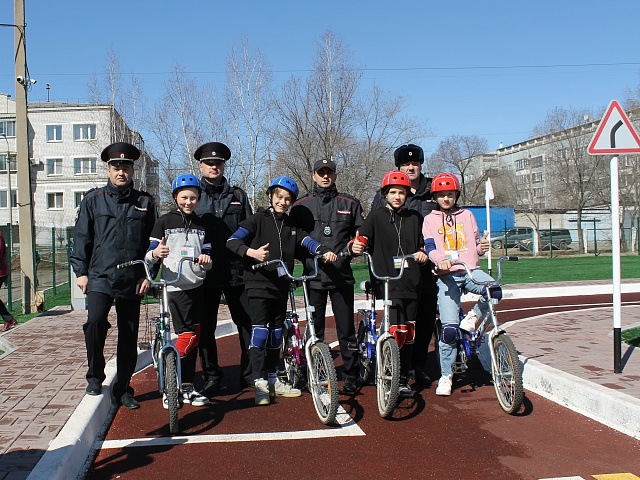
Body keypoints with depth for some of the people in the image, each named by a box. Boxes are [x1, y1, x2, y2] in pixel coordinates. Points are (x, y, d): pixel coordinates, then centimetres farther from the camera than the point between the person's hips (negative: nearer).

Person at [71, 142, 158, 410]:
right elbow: (82, 237, 8)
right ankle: (95, 377, 1)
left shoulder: (145, 203, 8)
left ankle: (123, 389, 21)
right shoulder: (93, 200, 7)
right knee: (95, 322, -22)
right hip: (100, 278, -1)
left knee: (129, 335, 6)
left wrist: (149, 275, 3)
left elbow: (155, 241, 11)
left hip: (132, 282, 1)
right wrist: (81, 271, 2)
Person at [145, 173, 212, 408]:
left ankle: (187, 386, 17)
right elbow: (149, 256, -1)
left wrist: (206, 260, -8)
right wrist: (155, 253, -24)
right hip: (175, 286, -5)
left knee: (195, 336, 7)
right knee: (187, 335, -14)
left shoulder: (200, 224, 15)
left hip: (197, 286, 5)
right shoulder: (164, 221, 1)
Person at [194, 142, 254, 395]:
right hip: (205, 272, -1)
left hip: (236, 270, 1)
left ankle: (250, 374, 16)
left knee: (247, 323, 3)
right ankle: (211, 375, 19)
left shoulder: (237, 195, 12)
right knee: (205, 327, 6)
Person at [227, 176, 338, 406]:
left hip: (281, 285, 5)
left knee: (276, 333, 12)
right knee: (260, 331, -10)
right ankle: (260, 383, -3)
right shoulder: (258, 219, -3)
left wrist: (325, 251, -19)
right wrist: (252, 252, -31)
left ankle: (273, 380, 22)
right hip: (259, 283, -5)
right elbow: (232, 241, -13)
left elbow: (307, 241, 0)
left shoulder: (291, 225, 12)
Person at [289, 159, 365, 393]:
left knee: (346, 329, 2)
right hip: (313, 276, 0)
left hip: (342, 275, 0)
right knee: (314, 329, 6)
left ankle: (351, 376, 13)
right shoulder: (301, 205, 9)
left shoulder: (350, 204, 10)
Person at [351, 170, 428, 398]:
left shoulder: (415, 218, 15)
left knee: (408, 333, 8)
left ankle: (403, 380, 20)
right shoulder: (376, 217, 4)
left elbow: (423, 243, 21)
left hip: (411, 282, 4)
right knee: (397, 332, -18)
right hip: (387, 282, -4)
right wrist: (356, 245, -31)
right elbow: (362, 237, -9)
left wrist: (422, 253, -1)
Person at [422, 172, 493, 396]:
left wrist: (482, 247, -5)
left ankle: (473, 316, -2)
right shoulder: (430, 220, 9)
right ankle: (446, 375, 6)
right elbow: (430, 247, -4)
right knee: (449, 328, -10)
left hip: (471, 270, 2)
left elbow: (475, 245, 19)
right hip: (447, 275, -2)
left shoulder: (467, 215, 17)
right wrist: (440, 259, -26)